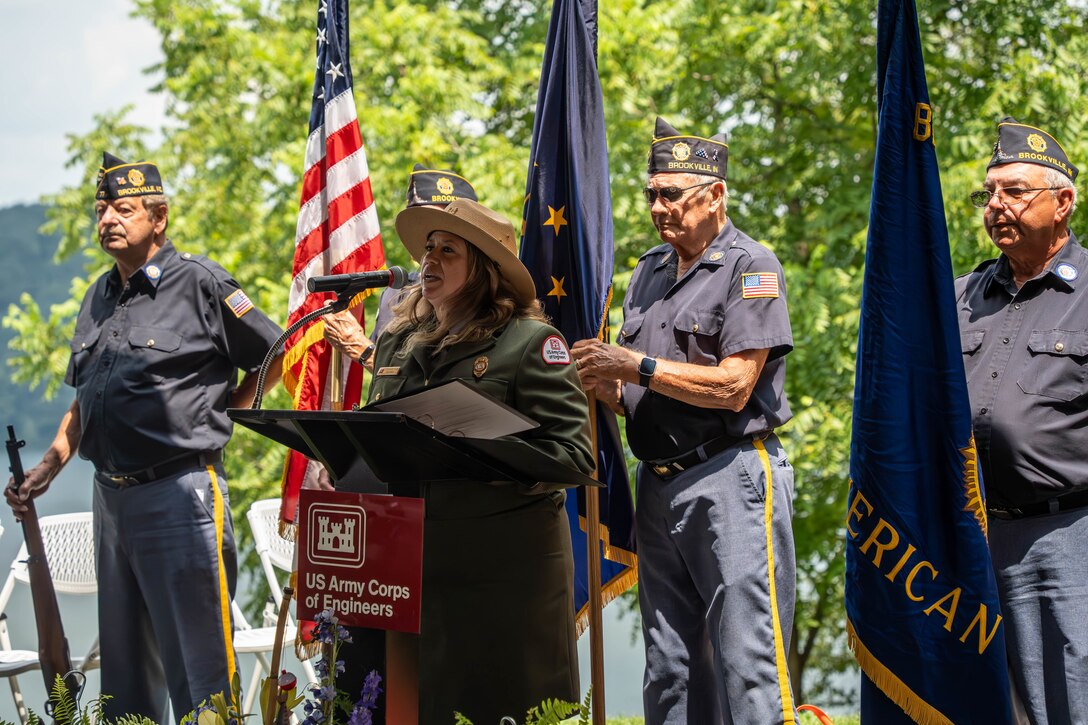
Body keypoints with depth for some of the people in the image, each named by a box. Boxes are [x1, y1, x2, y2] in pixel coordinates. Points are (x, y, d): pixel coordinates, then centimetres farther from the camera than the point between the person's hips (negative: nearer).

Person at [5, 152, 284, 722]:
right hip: (111, 497, 7)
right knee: (124, 668, 13)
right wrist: (49, 467, 13)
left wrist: (216, 418, 0)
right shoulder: (99, 298, 15)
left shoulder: (199, 284, -6)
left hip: (180, 492, -7)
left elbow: (275, 356, -1)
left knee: (198, 662, -7)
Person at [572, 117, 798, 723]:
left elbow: (733, 386, -14)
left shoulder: (751, 268, -5)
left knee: (748, 662, -10)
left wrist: (638, 367, -13)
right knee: (670, 673, 9)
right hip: (659, 484, 8)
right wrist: (605, 384, -1)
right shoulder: (650, 271, 18)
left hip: (731, 477, -8)